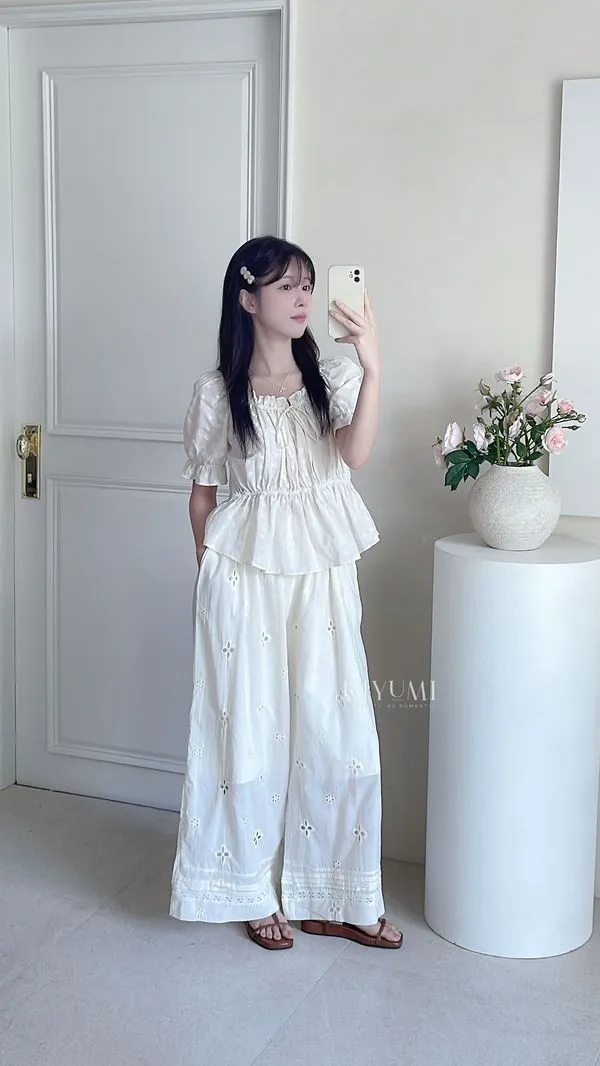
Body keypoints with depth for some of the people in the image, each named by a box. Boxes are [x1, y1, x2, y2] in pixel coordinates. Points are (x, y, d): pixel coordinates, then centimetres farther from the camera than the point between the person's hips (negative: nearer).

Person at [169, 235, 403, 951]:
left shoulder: (331, 377, 2)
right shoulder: (217, 391, -1)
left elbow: (355, 453, -16)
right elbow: (203, 491, 5)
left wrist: (372, 366, -29)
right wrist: (210, 573, 5)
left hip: (321, 576, 2)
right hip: (244, 577, -2)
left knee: (333, 729, 4)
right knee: (251, 730, 5)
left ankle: (329, 897, 19)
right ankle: (256, 893, 22)